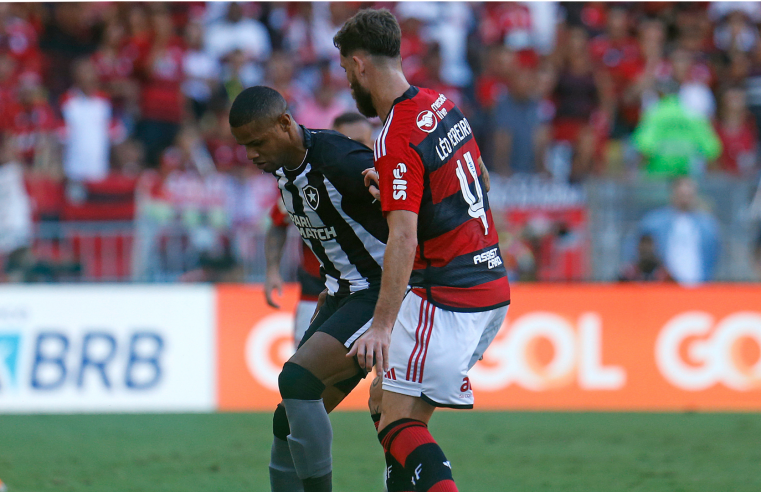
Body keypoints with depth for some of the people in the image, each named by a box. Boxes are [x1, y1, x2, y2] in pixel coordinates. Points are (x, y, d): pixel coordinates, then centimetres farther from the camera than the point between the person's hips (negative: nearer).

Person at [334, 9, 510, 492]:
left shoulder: (397, 141, -17)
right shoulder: (442, 105, 9)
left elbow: (404, 239, -26)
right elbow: (481, 179, 26)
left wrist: (382, 325, -31)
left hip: (447, 298, -9)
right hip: (492, 288, 9)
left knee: (397, 424, -12)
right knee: (399, 407, 16)